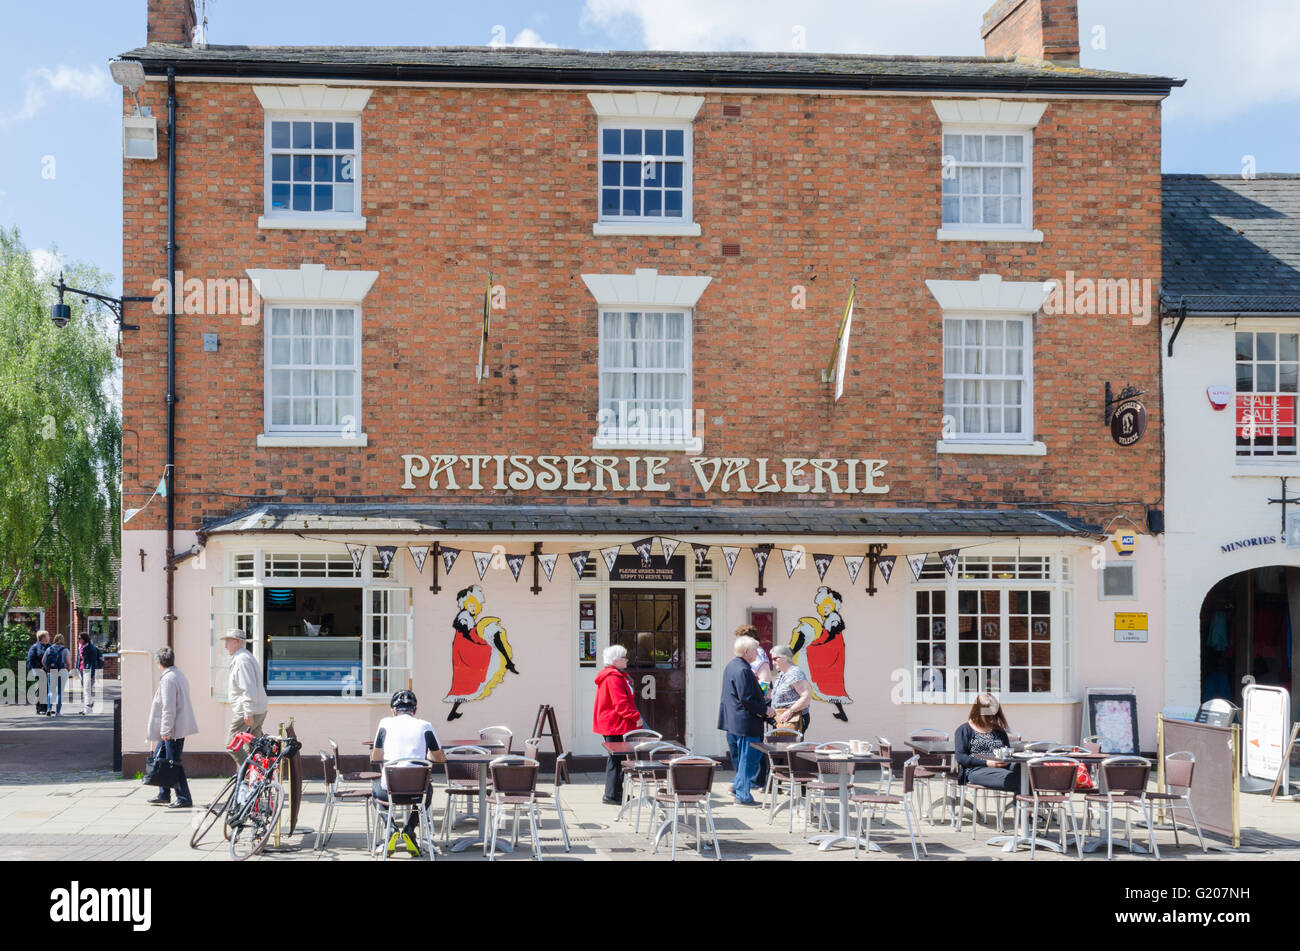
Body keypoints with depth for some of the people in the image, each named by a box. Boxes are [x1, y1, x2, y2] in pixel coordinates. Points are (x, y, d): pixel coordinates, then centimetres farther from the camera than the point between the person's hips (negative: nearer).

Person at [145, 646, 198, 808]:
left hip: (174, 728, -10)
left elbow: (168, 708, -21)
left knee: (174, 763, -6)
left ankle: (184, 799, -3)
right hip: (180, 726, 10)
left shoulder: (168, 679, -16)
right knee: (159, 756, 18)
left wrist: (165, 730, -19)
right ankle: (164, 795, 25)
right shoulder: (179, 675, 15)